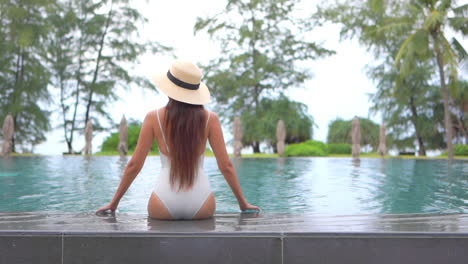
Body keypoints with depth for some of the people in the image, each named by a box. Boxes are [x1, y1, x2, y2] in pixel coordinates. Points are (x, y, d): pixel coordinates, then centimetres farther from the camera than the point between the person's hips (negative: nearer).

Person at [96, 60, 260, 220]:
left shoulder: (154, 118, -1)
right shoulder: (210, 119, 0)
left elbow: (134, 165, 1)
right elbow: (225, 166, 0)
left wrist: (114, 202, 12)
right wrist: (243, 203, 11)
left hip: (164, 207, -1)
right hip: (201, 206, 1)